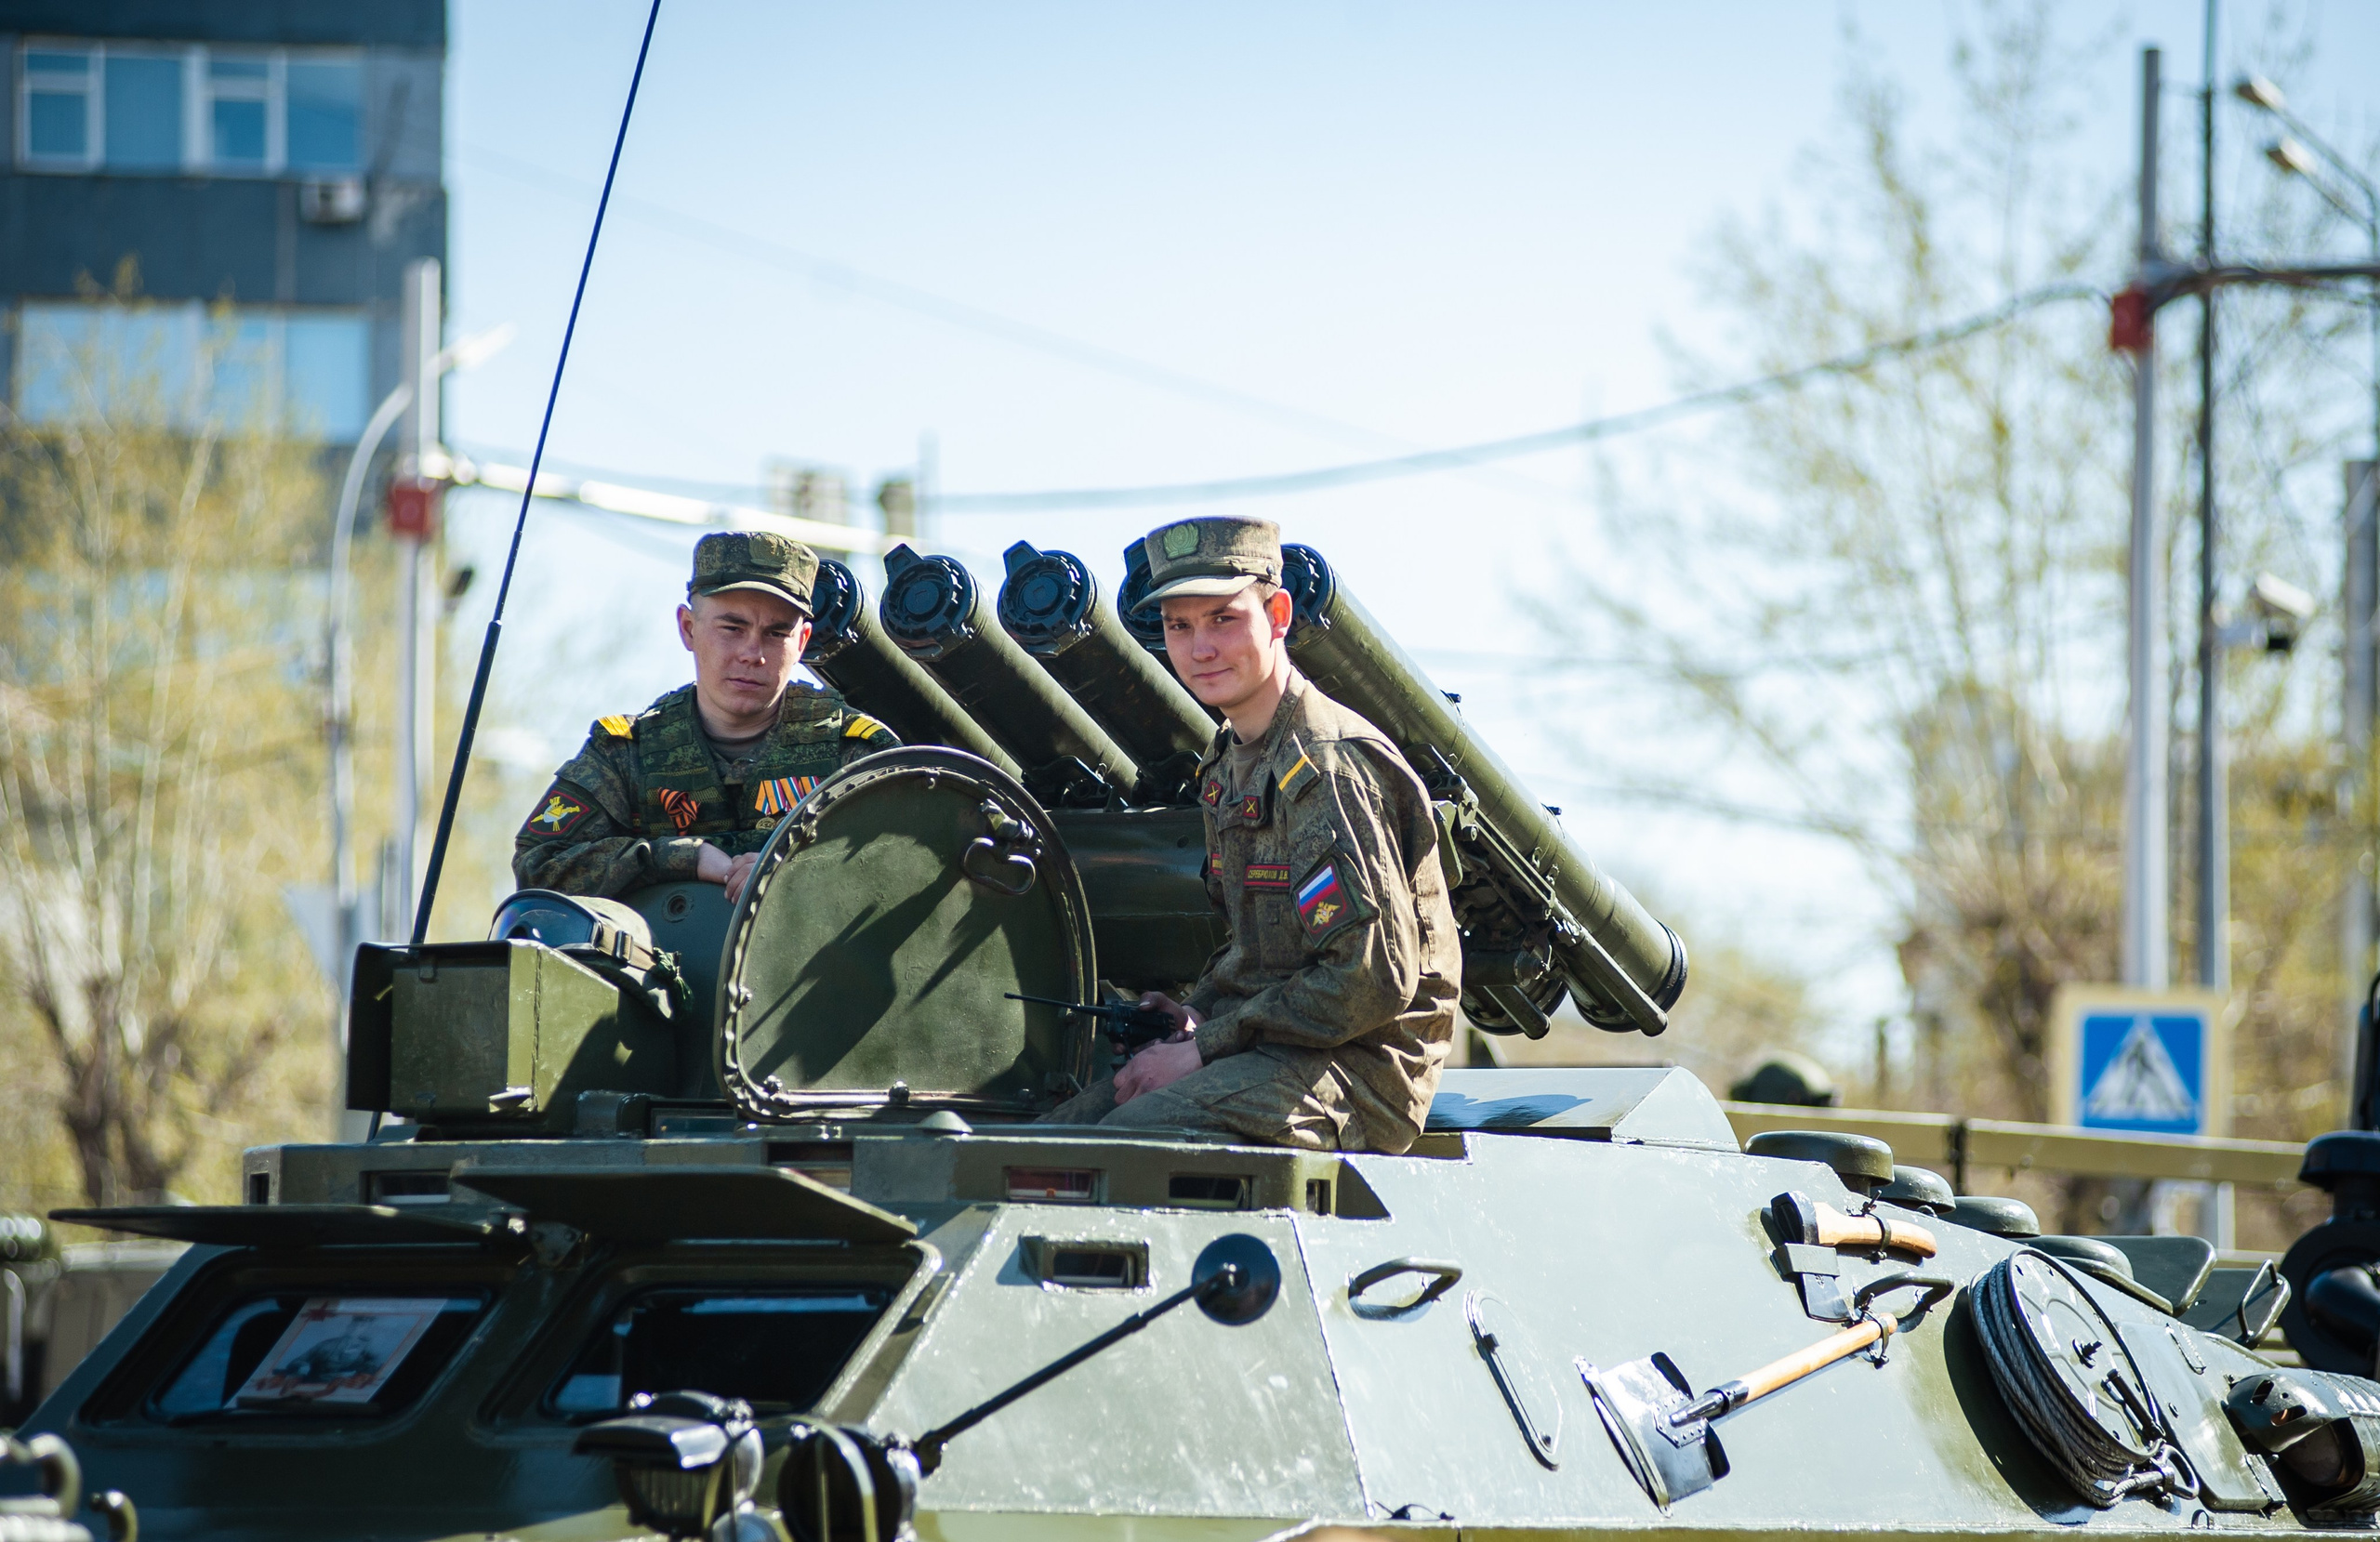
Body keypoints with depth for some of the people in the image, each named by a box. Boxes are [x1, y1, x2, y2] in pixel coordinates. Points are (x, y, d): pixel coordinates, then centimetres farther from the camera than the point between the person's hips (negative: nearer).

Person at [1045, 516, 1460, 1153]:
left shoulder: (1329, 769, -17)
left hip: (1355, 1073, -9)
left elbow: (1373, 981, -22)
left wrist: (1206, 1047, -17)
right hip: (1268, 1047, 9)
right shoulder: (1230, 760, 14)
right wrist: (1201, 1015, 5)